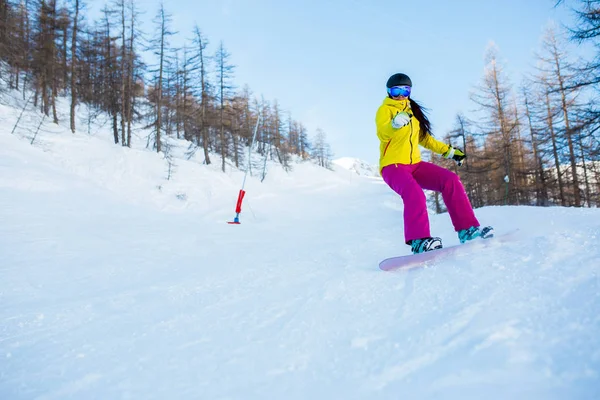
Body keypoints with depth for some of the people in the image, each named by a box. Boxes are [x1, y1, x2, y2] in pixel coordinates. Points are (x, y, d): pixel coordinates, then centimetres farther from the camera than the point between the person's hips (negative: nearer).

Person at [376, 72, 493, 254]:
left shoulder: (413, 111, 21)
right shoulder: (385, 109, 1)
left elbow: (424, 138, 31)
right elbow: (383, 134, -19)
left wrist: (449, 151, 28)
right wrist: (395, 123, -42)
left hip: (414, 164, 6)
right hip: (393, 165, -6)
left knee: (450, 180, -14)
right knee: (414, 193, -35)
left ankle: (467, 229, -12)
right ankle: (419, 241, -37)